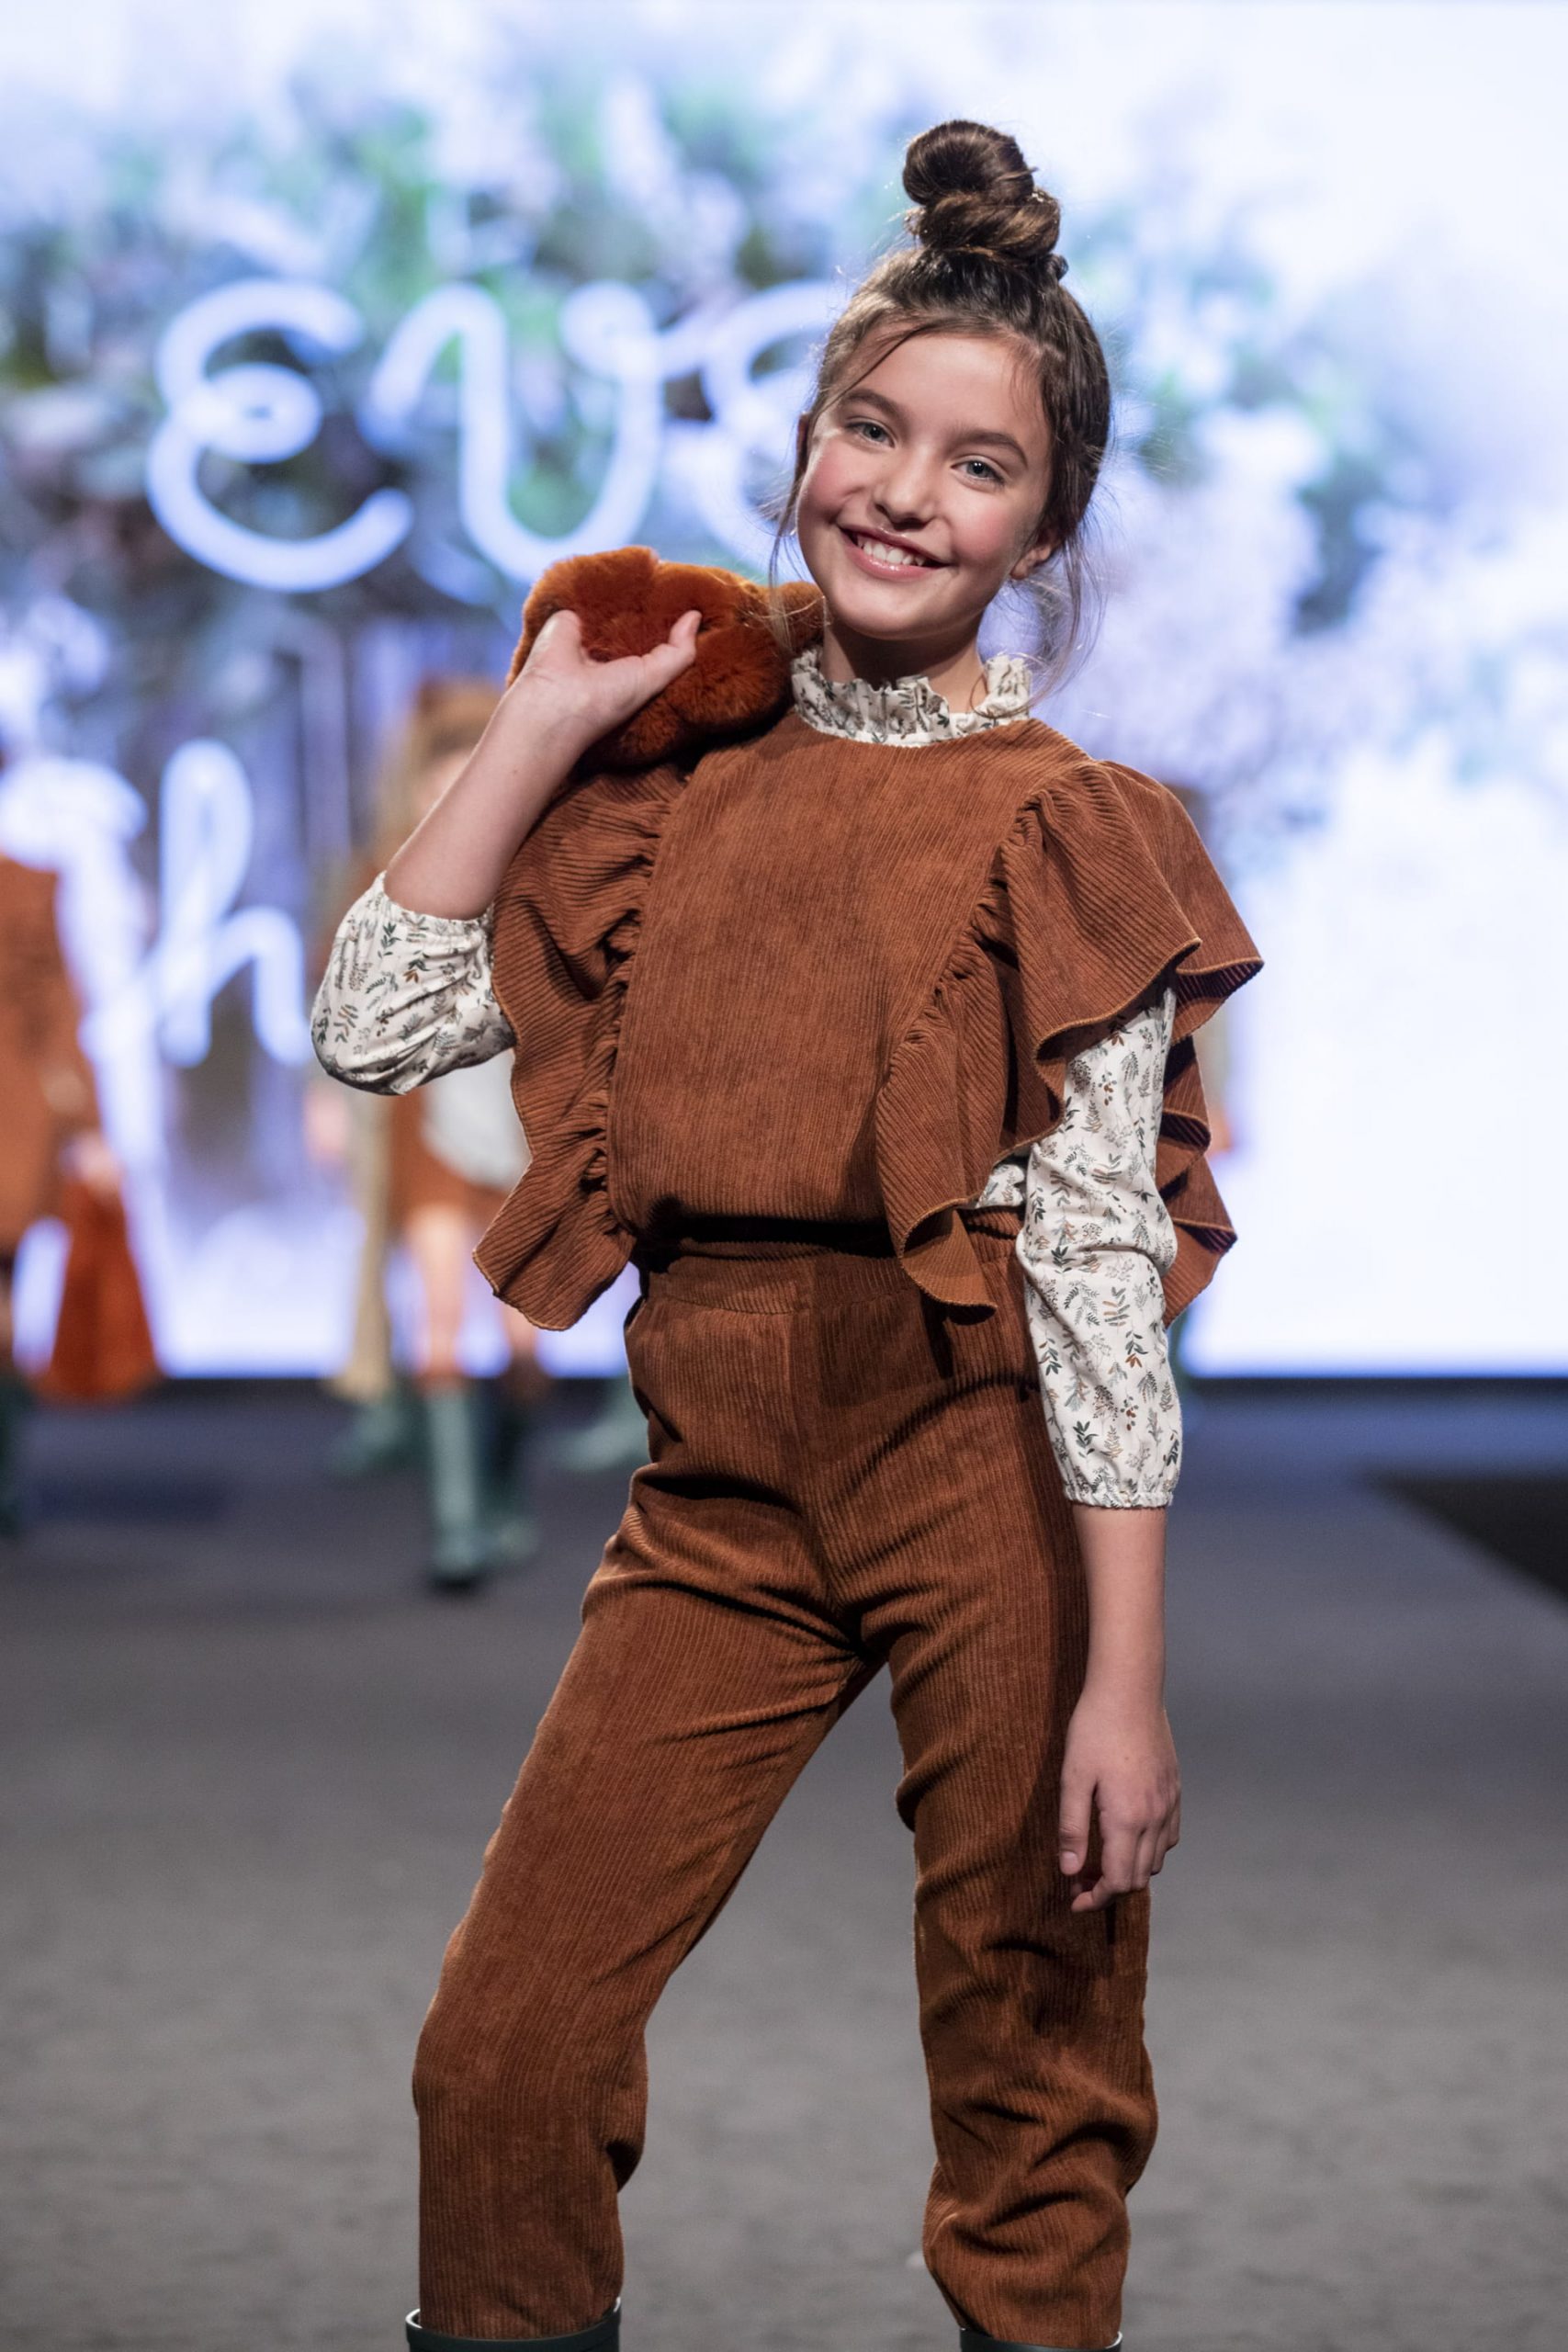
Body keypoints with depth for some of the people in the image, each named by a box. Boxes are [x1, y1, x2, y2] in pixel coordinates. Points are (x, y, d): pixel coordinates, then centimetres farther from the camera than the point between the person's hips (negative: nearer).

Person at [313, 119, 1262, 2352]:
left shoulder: (1058, 828, -4)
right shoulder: (674, 776, 10)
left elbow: (1105, 1267, -8)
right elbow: (379, 1024, 3)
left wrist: (1125, 1681, -12)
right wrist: (540, 720, 4)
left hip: (985, 1462, -4)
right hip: (722, 1473, 4)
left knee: (1031, 2080, 7)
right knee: (502, 2055, 0)